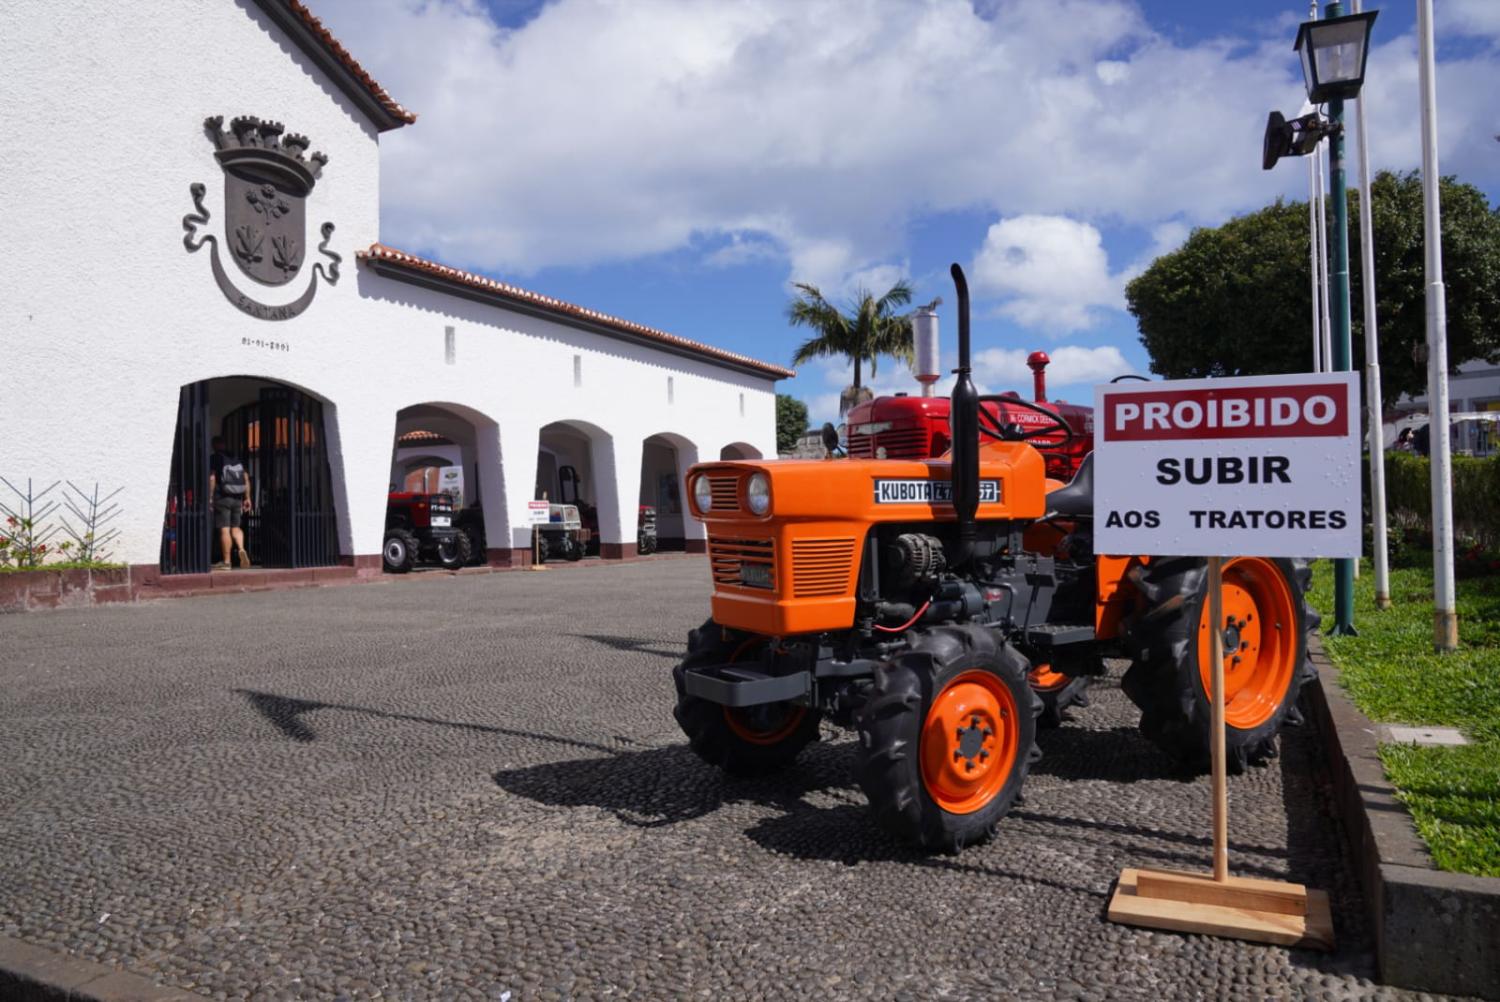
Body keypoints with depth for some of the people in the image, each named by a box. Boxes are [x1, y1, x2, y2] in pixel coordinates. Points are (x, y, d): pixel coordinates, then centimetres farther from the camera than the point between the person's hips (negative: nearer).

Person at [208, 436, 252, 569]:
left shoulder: (214, 458, -1)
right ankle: (241, 549, -9)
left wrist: (209, 498, -9)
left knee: (224, 529, -4)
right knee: (236, 527, 16)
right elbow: (246, 479, 12)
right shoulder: (236, 458, 14)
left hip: (222, 498, -5)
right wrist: (247, 498, 14)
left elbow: (212, 479, -11)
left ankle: (226, 562, -3)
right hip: (237, 498, 5)